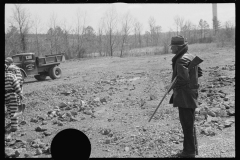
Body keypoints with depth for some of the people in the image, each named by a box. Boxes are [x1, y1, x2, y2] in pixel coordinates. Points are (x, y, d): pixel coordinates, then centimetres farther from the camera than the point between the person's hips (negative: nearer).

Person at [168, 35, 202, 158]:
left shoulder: (181, 60, -19)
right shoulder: (191, 57, 11)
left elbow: (184, 77, -30)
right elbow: (199, 73, 20)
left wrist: (174, 84, -13)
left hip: (184, 96, -10)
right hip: (191, 95, 10)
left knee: (187, 125, -1)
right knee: (190, 124, 19)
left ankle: (189, 152, 8)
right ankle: (191, 149, 30)